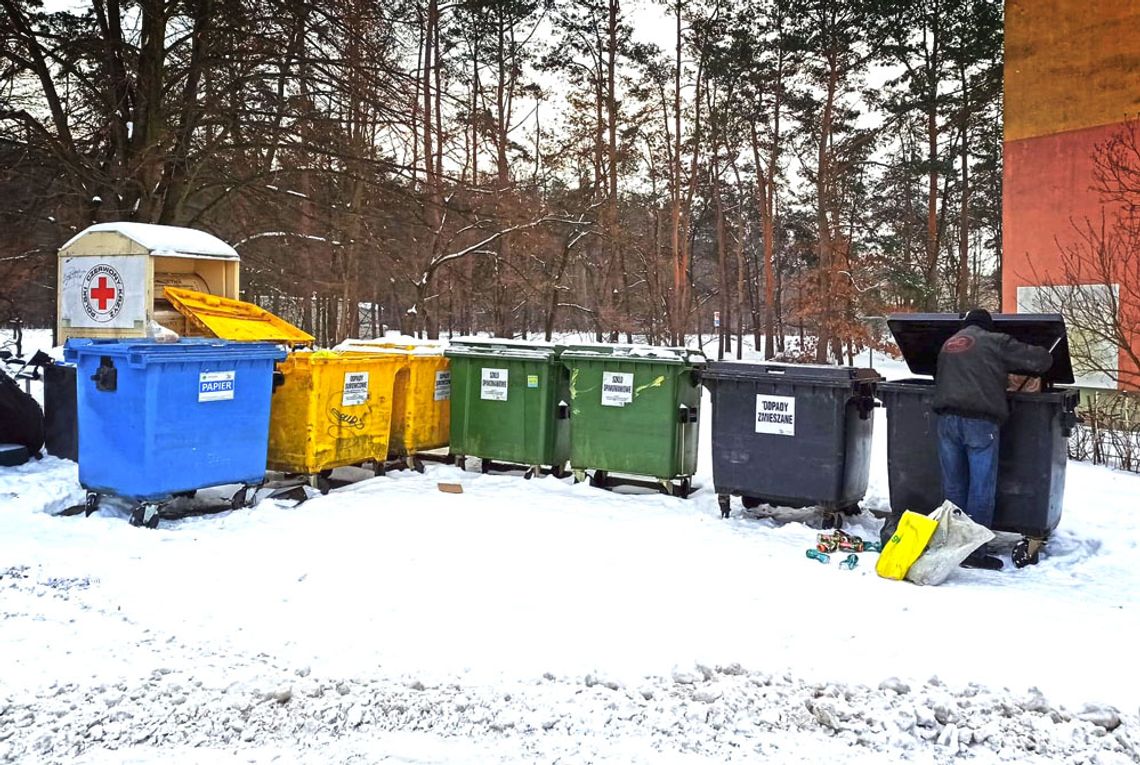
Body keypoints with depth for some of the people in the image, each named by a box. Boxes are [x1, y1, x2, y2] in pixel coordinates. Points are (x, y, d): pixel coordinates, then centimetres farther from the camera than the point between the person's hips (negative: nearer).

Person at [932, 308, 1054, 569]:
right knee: (982, 489, 0)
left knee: (953, 486, 11)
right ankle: (973, 552, 2)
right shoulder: (995, 342, 5)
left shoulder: (948, 345, 23)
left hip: (947, 419, 5)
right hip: (980, 422, -5)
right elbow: (1042, 359, 6)